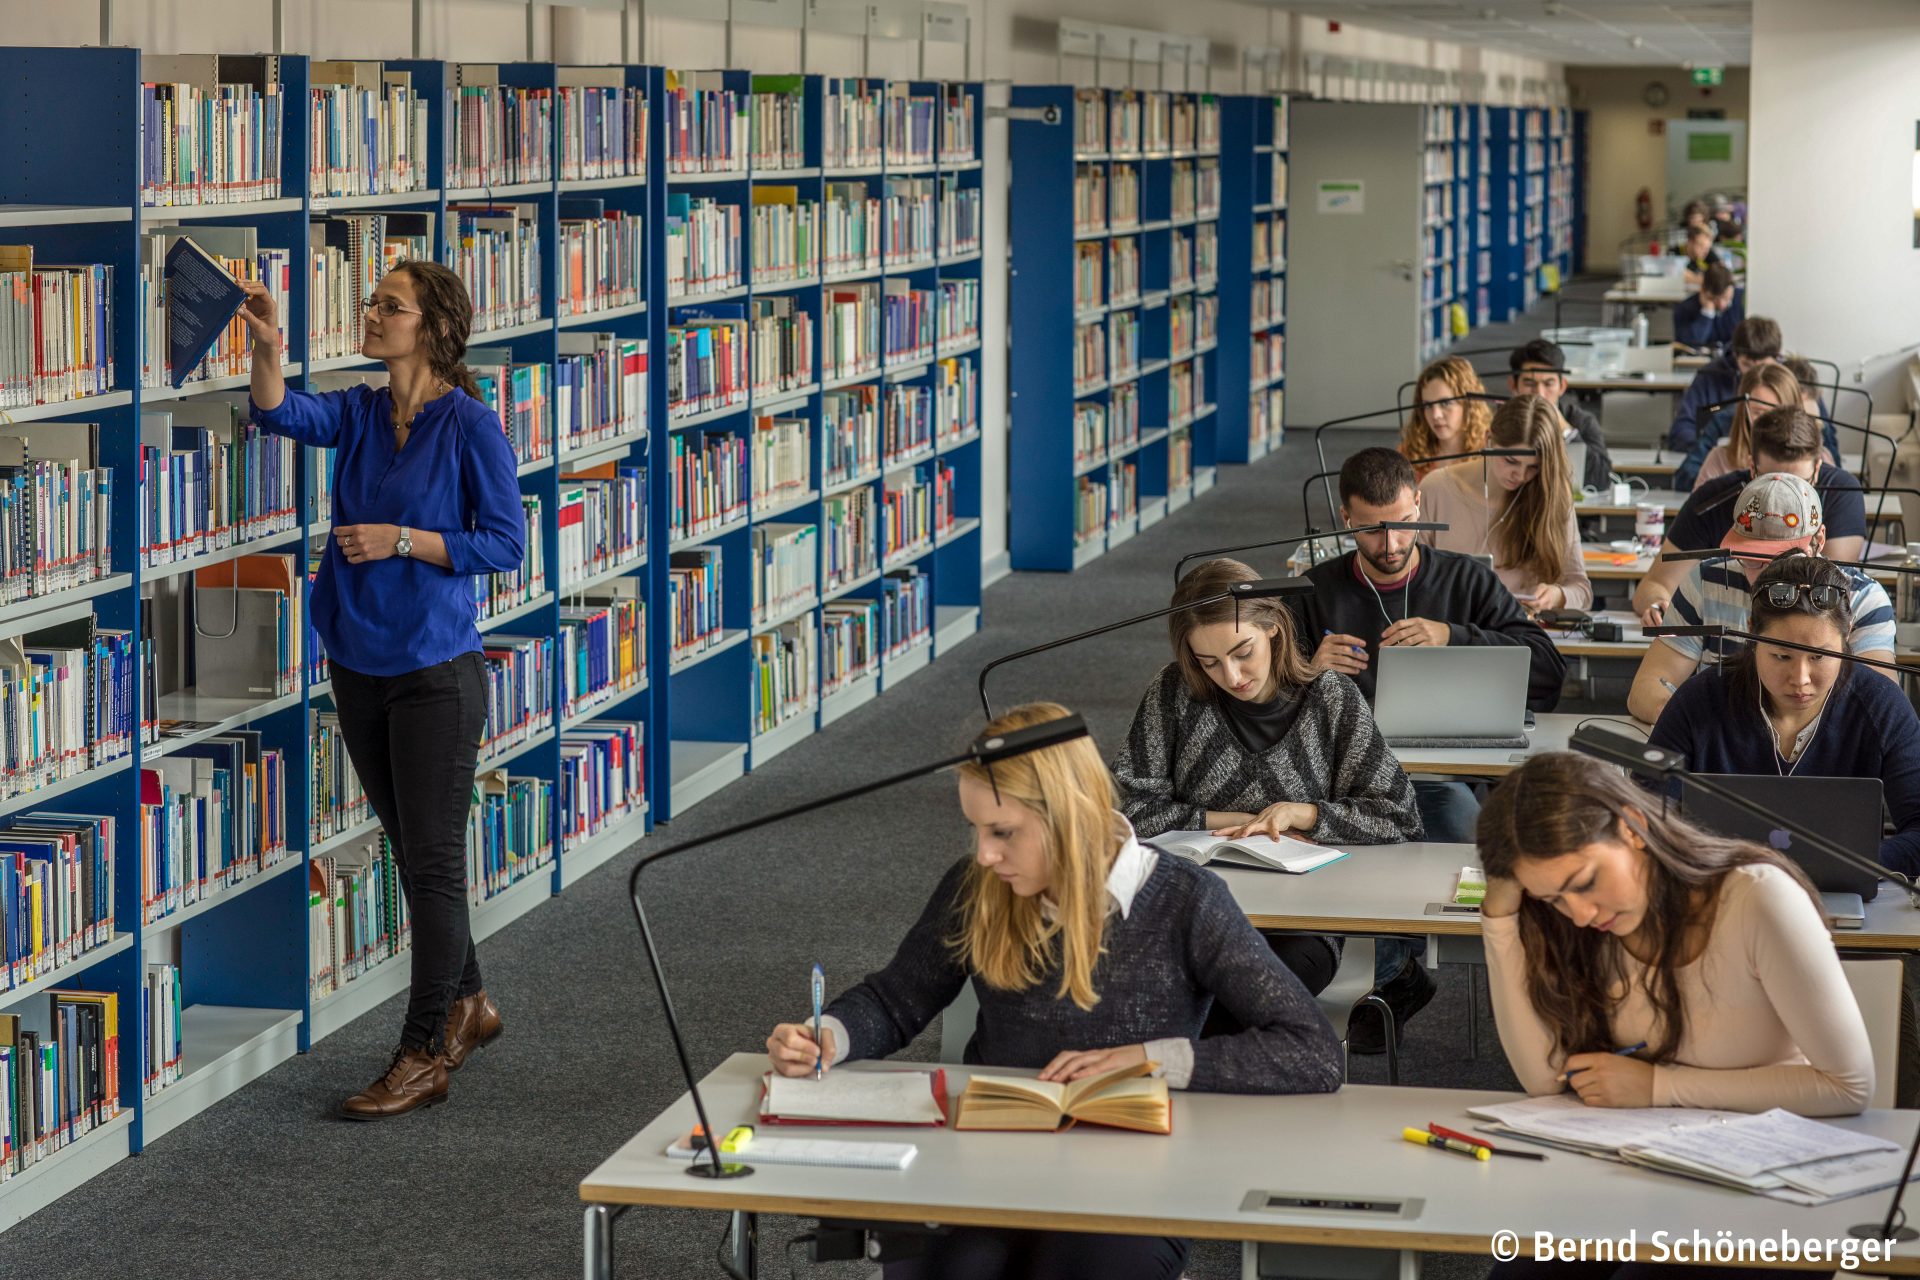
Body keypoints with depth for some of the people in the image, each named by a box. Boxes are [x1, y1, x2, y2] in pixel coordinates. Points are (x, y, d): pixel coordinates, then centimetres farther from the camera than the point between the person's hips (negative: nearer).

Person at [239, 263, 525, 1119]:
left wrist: (401, 540, -18)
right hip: (360, 664, 7)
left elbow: (506, 543, -11)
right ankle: (466, 1001, 34)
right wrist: (266, 348, -29)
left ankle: (424, 1055, 2)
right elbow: (283, 413, -12)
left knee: (432, 857, -3)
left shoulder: (469, 426, -11)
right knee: (410, 849, 17)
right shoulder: (360, 413, 6)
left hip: (435, 669, -7)